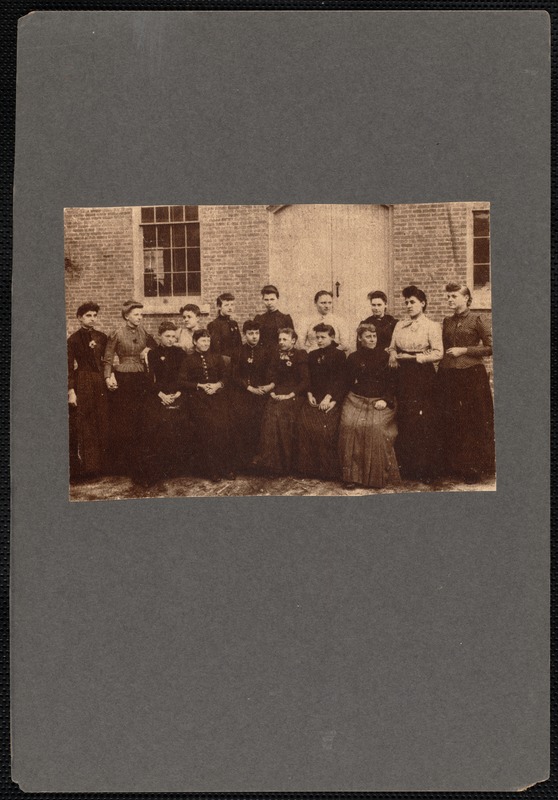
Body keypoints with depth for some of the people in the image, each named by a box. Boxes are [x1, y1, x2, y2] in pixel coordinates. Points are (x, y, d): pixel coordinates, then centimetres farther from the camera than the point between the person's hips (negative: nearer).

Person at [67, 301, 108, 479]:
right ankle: (84, 466, 6)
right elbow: (69, 367, -4)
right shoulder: (74, 339, -2)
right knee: (83, 425, -1)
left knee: (102, 424, 4)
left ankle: (101, 464, 13)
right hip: (82, 383, -4)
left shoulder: (102, 338, 10)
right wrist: (71, 391, -10)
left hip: (100, 383, 4)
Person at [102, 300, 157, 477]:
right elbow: (107, 359, -1)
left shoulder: (143, 332, 7)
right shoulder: (116, 334, -5)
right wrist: (108, 377, -13)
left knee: (138, 422, 5)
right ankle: (119, 464, 10)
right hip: (122, 380, -4)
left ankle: (135, 464, 14)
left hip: (141, 380, 4)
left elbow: (156, 347, 22)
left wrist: (148, 350, 2)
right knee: (121, 422, 1)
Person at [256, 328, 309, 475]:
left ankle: (284, 464, -22)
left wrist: (290, 395, -14)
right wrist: (272, 392, -2)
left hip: (294, 395, -4)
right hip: (278, 393, 4)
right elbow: (271, 377, 17)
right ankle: (268, 460, -23)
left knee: (282, 415, -29)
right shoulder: (276, 355, 18)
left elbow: (305, 380, -5)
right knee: (270, 414, -25)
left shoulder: (301, 355, 2)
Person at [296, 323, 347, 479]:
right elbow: (308, 378, 18)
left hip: (331, 400, -5)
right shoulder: (312, 355, 20)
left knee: (326, 427, -23)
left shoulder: (339, 355, 3)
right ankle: (309, 467, -8)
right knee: (304, 424, -18)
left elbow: (340, 380, -4)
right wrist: (309, 395, 1)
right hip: (314, 398, 5)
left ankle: (329, 470, -12)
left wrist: (328, 398, -14)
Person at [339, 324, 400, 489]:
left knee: (376, 427, -29)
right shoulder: (353, 358, 13)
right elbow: (349, 383, 15)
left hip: (379, 402, -1)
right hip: (356, 399, 2)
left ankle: (379, 476, -15)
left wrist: (385, 400, -7)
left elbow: (392, 382, 5)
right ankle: (352, 475, -16)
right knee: (350, 425, -26)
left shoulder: (384, 356, 8)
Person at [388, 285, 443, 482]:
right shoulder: (400, 325, 14)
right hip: (403, 375, 5)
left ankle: (426, 469, 3)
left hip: (423, 375, -5)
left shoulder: (431, 326, -2)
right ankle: (407, 466, 11)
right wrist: (393, 357, -5)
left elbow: (438, 353, -10)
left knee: (424, 421, -5)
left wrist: (413, 357, -14)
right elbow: (392, 347, 17)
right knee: (404, 420, 2)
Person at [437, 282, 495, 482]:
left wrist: (464, 350, -11)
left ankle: (474, 469, 8)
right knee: (450, 423, 7)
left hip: (471, 376, -5)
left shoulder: (477, 320, -4)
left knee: (473, 422, -2)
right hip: (448, 376, 6)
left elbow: (490, 347, -6)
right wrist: (441, 372, 11)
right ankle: (454, 466, 19)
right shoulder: (447, 322, 13)